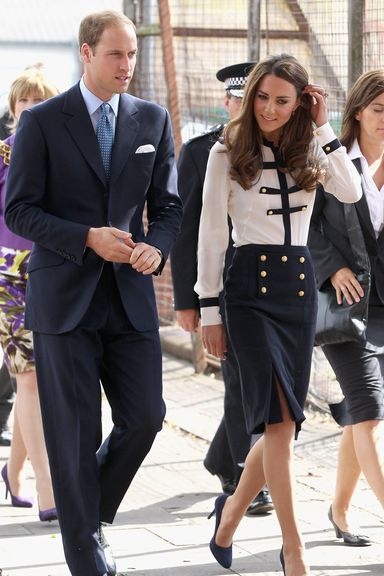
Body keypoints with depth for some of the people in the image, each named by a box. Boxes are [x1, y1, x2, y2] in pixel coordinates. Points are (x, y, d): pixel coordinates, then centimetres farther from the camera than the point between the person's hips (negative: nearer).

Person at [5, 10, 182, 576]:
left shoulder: (153, 120, 9)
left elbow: (167, 205, 12)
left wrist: (157, 247, -10)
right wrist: (88, 238, -16)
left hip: (131, 296, 4)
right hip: (64, 296, -3)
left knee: (145, 417, 0)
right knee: (75, 431, 0)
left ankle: (93, 511, 27)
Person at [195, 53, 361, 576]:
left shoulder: (309, 149, 9)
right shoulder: (228, 154, -1)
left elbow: (350, 192, -9)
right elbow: (212, 234, 0)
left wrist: (324, 127, -9)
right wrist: (209, 310, -3)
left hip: (300, 286, 4)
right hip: (251, 286, -4)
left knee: (281, 420, 6)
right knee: (279, 416, -12)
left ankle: (234, 506, 31)